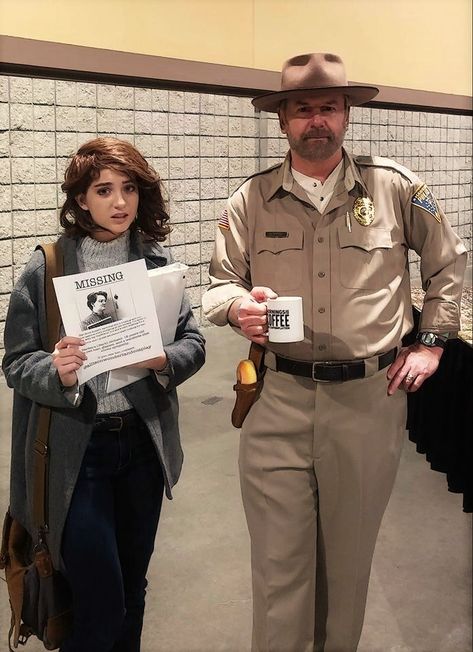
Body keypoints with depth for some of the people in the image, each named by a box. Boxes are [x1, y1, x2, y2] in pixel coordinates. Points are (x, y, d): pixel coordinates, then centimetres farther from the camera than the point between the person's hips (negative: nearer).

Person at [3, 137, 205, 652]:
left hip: (143, 441, 4)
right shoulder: (45, 270, -8)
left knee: (132, 590, 18)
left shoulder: (158, 262, 1)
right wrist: (56, 372, -26)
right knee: (101, 605, 1)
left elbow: (194, 343, 2)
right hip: (76, 448, -3)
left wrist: (164, 360, -19)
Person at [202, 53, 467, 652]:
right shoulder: (251, 200, 2)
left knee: (350, 551, 16)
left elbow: (449, 264, 14)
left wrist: (432, 342, 9)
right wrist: (240, 306, -16)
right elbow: (218, 287, 6)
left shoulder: (395, 187, 2)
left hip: (371, 396, 1)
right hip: (277, 398, 0)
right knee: (279, 558, 6)